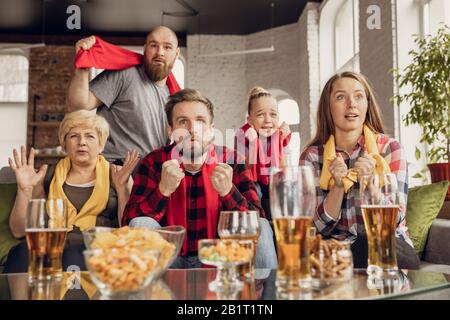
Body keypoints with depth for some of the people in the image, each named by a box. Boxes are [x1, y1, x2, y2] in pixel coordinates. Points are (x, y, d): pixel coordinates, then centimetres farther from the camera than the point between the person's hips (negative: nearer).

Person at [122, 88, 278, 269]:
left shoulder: (231, 161, -7)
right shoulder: (154, 163, -7)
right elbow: (130, 222, -14)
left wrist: (228, 192, -29)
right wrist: (164, 190, -29)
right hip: (171, 259, 0)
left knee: (261, 227, -21)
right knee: (141, 224, -25)